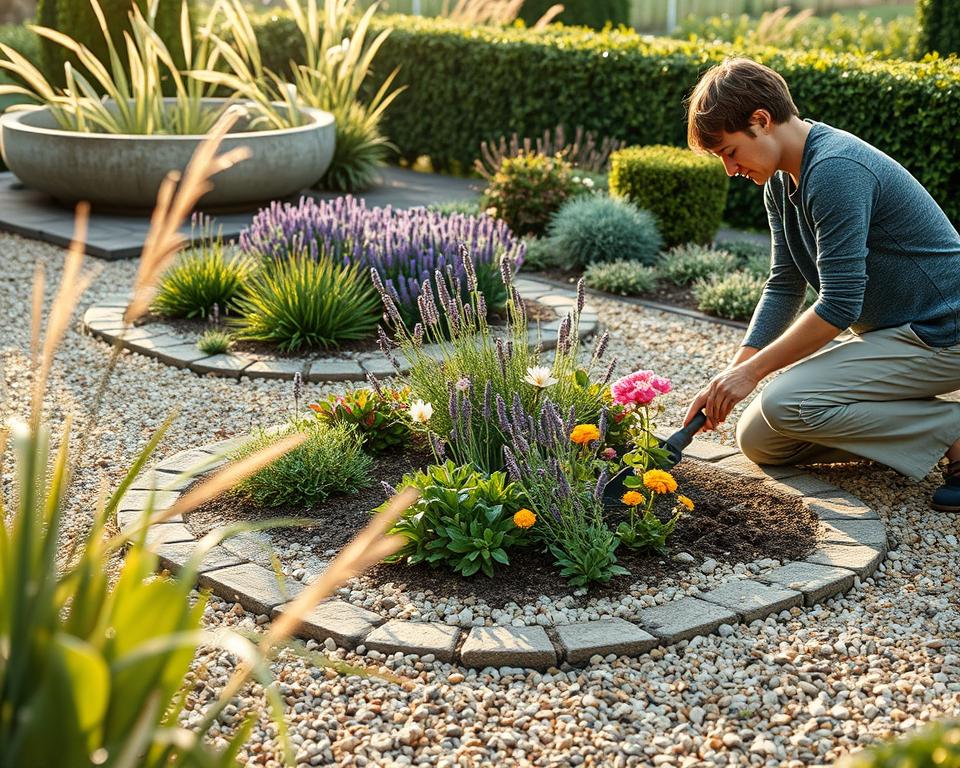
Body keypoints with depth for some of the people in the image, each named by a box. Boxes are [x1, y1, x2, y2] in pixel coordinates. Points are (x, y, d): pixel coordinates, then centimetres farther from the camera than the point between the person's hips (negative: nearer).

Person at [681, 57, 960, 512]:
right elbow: (784, 287, 6)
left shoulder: (835, 170, -25)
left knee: (785, 405, -24)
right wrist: (732, 374, -4)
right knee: (757, 440, 5)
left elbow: (839, 305, -27)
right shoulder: (781, 181, 5)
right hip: (882, 331, 10)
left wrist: (752, 371, -19)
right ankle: (914, 428, 10)